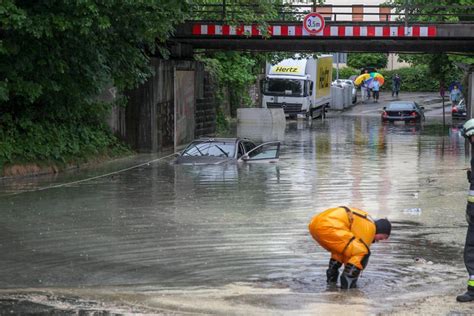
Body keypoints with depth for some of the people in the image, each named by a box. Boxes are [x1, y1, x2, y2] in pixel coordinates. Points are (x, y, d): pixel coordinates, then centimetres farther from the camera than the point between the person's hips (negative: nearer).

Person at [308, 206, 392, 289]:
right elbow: (362, 251, 7)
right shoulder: (370, 228, 5)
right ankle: (347, 284, -2)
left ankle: (331, 278, 28)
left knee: (340, 249, 34)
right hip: (327, 227, -10)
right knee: (362, 253, -4)